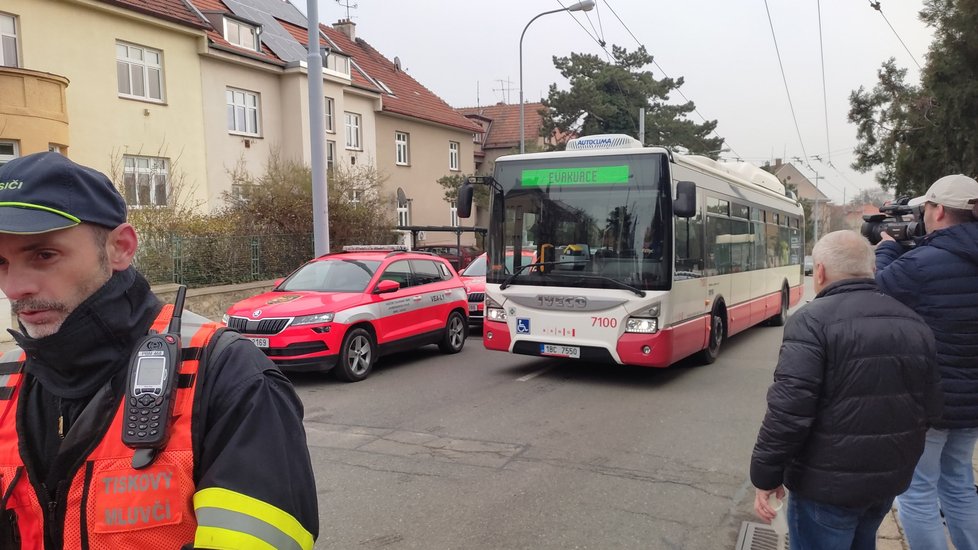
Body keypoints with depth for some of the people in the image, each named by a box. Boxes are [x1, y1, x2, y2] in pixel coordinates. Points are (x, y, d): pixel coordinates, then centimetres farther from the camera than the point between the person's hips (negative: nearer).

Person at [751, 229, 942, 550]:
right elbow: (930, 407, 9)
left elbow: (788, 410, -24)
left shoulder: (812, 321, -19)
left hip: (827, 482, -7)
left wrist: (766, 474, -14)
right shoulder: (914, 324, 4)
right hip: (890, 477, 7)